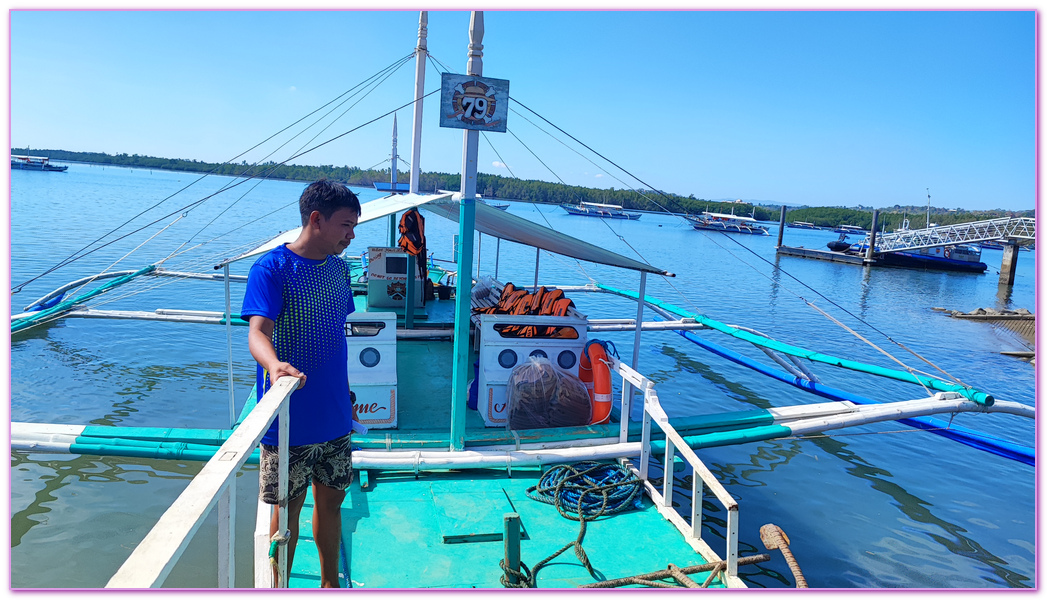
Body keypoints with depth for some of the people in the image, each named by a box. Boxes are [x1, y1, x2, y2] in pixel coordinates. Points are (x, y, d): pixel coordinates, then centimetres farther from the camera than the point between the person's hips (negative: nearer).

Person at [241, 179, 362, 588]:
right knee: (288, 511, 8)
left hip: (334, 416, 6)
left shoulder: (338, 268, 7)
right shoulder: (271, 268, -14)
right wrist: (274, 364, -48)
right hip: (289, 419, -6)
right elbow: (258, 332, -26)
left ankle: (330, 584, 37)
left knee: (331, 500, 18)